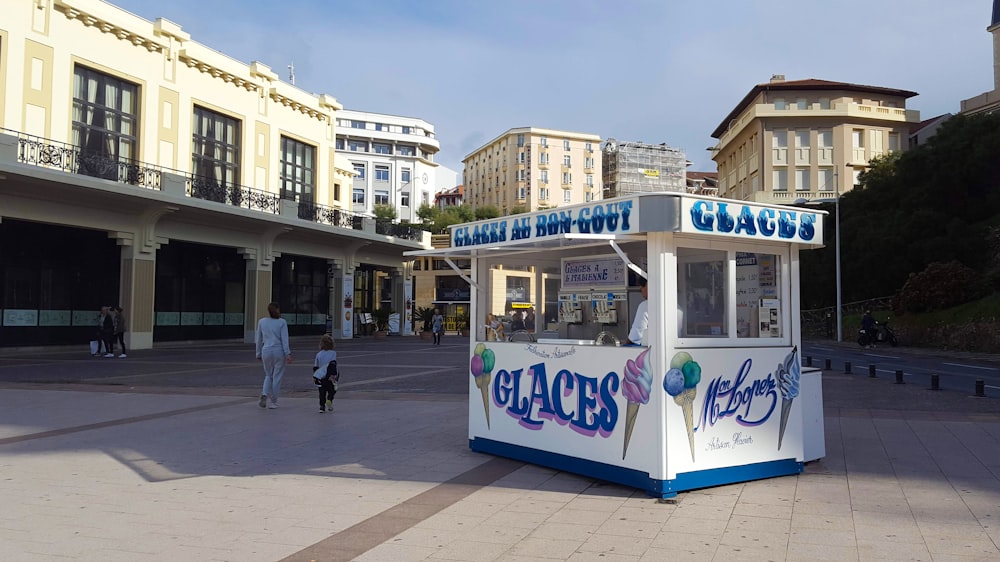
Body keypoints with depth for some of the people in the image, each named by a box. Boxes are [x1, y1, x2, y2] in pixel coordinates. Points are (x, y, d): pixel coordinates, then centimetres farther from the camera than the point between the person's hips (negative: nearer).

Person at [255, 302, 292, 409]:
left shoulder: (261, 322, 5)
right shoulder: (282, 322, -4)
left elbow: (259, 340, 9)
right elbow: (284, 339, -10)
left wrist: (259, 354, 17)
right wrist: (288, 354, -12)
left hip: (266, 352, 3)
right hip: (279, 351, -3)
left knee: (268, 375, 18)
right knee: (277, 376, 6)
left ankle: (264, 394, -6)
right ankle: (273, 402, 8)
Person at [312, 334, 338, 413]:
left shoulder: (319, 354, 8)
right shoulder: (333, 353, -4)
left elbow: (315, 367, 12)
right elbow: (333, 364, -15)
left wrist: (314, 376, 20)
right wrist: (333, 374, -18)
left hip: (320, 378, 3)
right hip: (329, 377, -3)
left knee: (322, 392, 10)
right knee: (332, 390, 10)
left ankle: (322, 406, 6)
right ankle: (329, 400, -16)